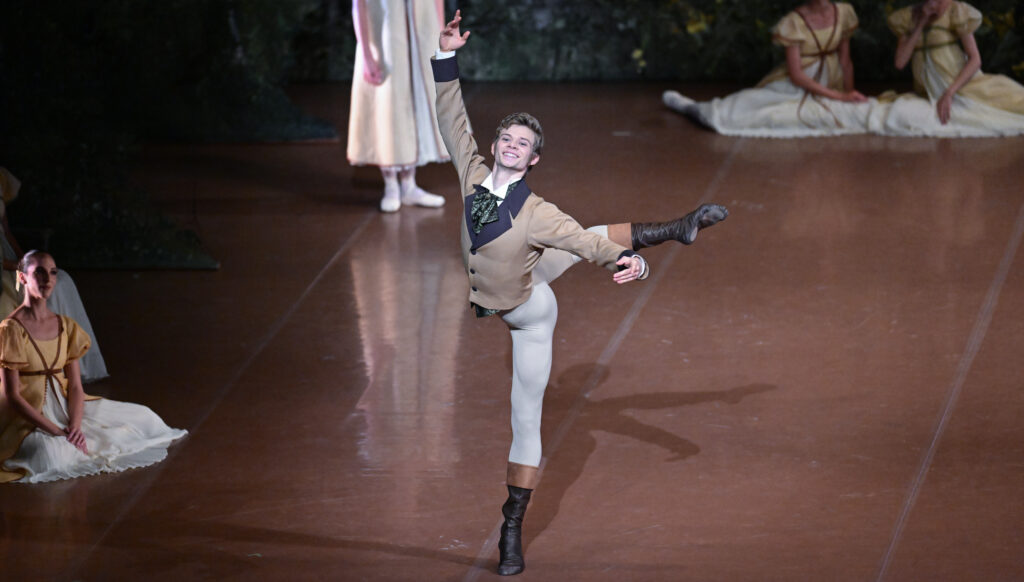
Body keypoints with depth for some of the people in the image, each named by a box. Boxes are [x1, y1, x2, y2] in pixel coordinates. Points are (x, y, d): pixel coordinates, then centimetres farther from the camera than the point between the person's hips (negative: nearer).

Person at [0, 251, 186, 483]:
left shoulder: (66, 327, 5)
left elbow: (75, 385, 3)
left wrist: (75, 426, -17)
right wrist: (57, 432, -23)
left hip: (63, 407, 6)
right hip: (28, 415, -6)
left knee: (143, 417, 6)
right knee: (51, 458, -40)